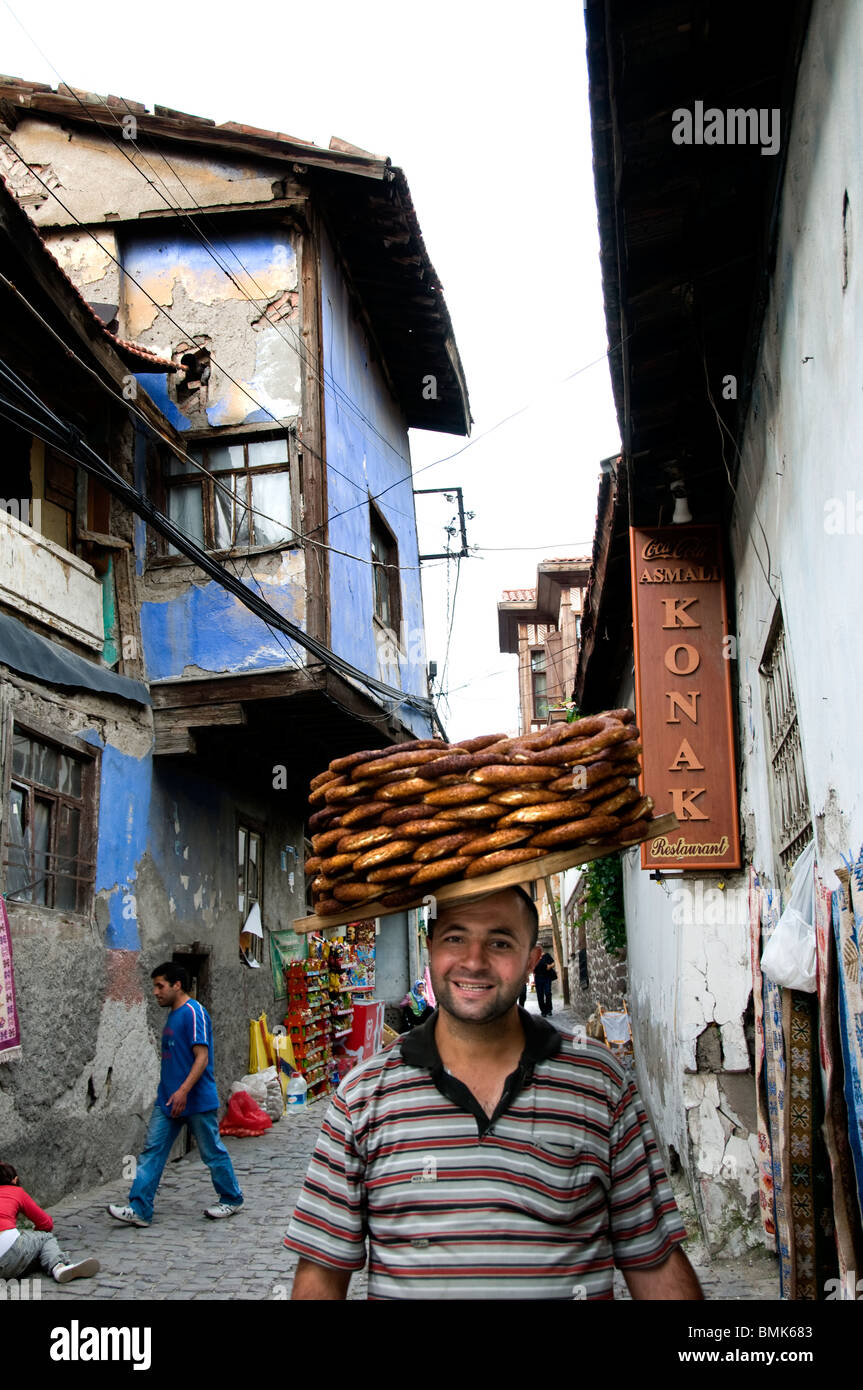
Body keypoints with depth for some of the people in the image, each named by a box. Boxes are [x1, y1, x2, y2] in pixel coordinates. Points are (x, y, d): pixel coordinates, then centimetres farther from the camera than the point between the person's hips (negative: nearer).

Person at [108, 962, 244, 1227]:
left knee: (213, 1152, 5)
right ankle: (139, 1209, 4)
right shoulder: (173, 1014, 13)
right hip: (168, 1099, 9)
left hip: (197, 1100, -9)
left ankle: (231, 1200, 21)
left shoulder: (193, 1012, -16)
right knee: (153, 1150, 3)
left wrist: (184, 1091, -28)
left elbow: (202, 1057, -22)